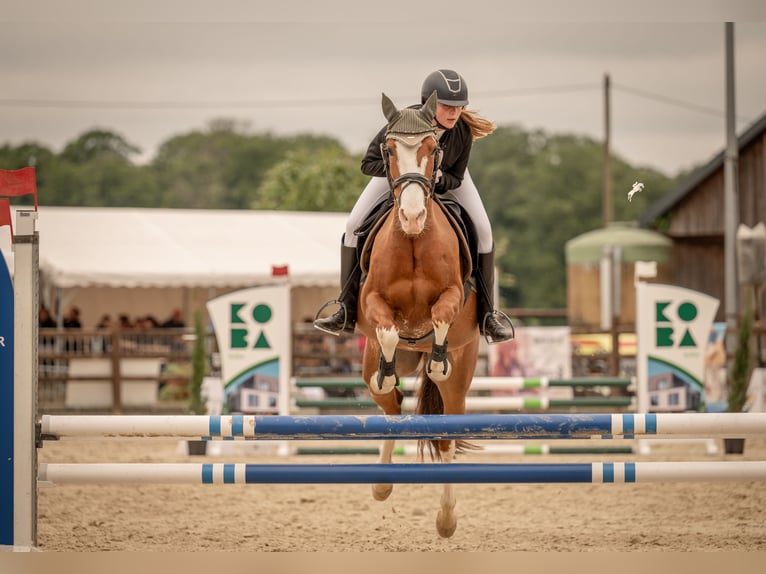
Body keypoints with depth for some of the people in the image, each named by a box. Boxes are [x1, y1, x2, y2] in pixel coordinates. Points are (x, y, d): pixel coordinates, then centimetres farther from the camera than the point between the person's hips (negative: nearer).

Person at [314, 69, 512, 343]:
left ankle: (486, 315, -2)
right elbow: (369, 163, -30)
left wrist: (437, 176, -44)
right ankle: (347, 312, -3)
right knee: (354, 225, -12)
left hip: (446, 175, 1)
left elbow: (455, 179, -21)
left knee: (483, 230, -14)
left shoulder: (463, 131, -35)